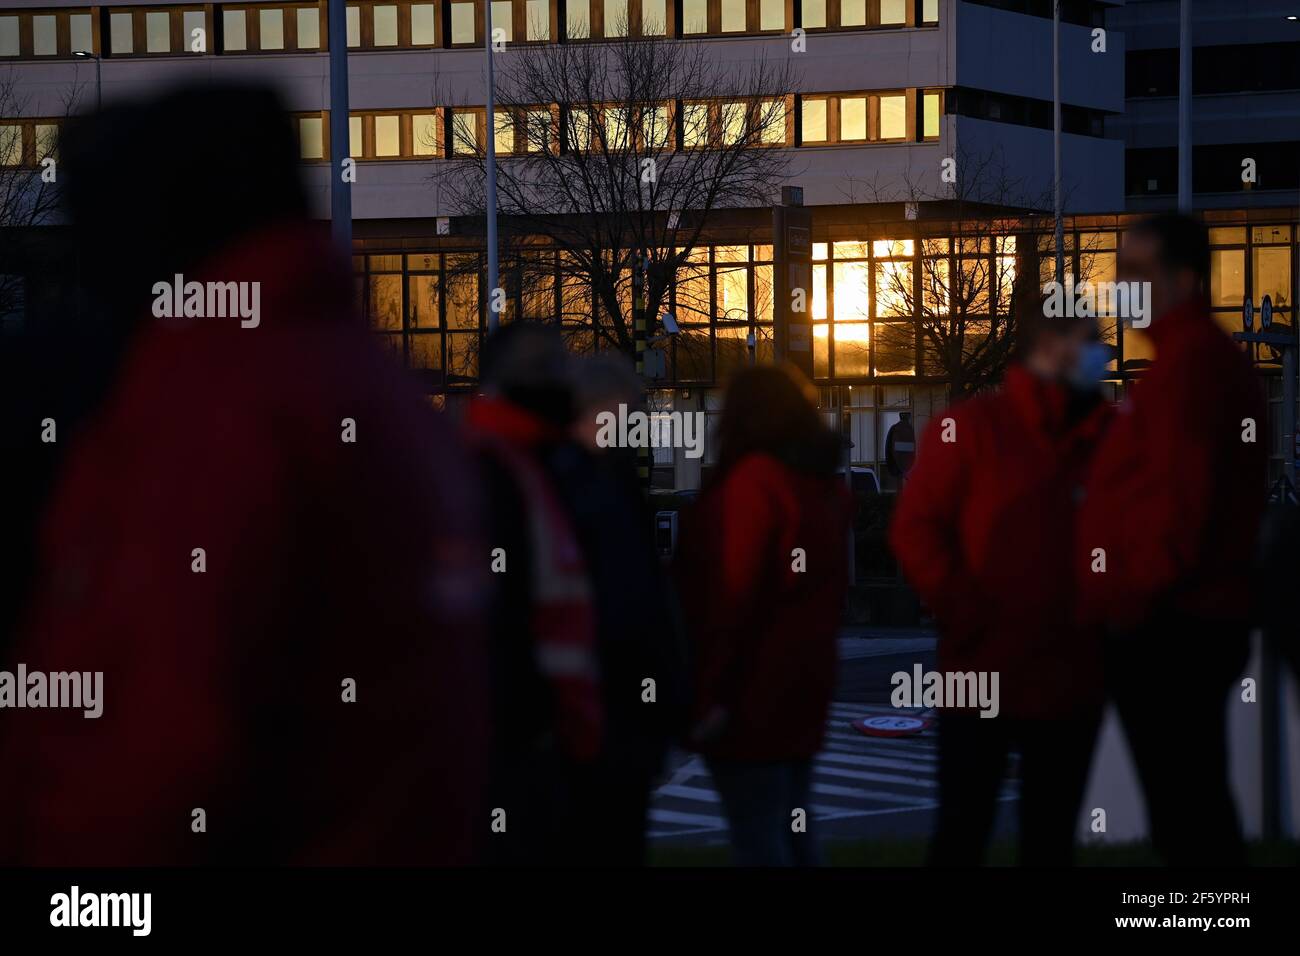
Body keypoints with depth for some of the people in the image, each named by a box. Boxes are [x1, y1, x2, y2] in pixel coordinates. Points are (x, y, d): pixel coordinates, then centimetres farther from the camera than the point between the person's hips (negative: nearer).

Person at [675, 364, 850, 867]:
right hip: (803, 676, 9)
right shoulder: (822, 483, 11)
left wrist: (712, 690, -18)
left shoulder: (752, 480, -15)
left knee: (757, 835, -6)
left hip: (755, 684, -9)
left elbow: (733, 593, -20)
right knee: (793, 826, 15)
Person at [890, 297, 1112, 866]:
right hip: (982, 675, -4)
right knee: (962, 835, 1)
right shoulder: (971, 426, -2)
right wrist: (965, 610, -13)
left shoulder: (1101, 436, 10)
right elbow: (915, 529, -7)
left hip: (1071, 682, 4)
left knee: (1051, 840, 11)